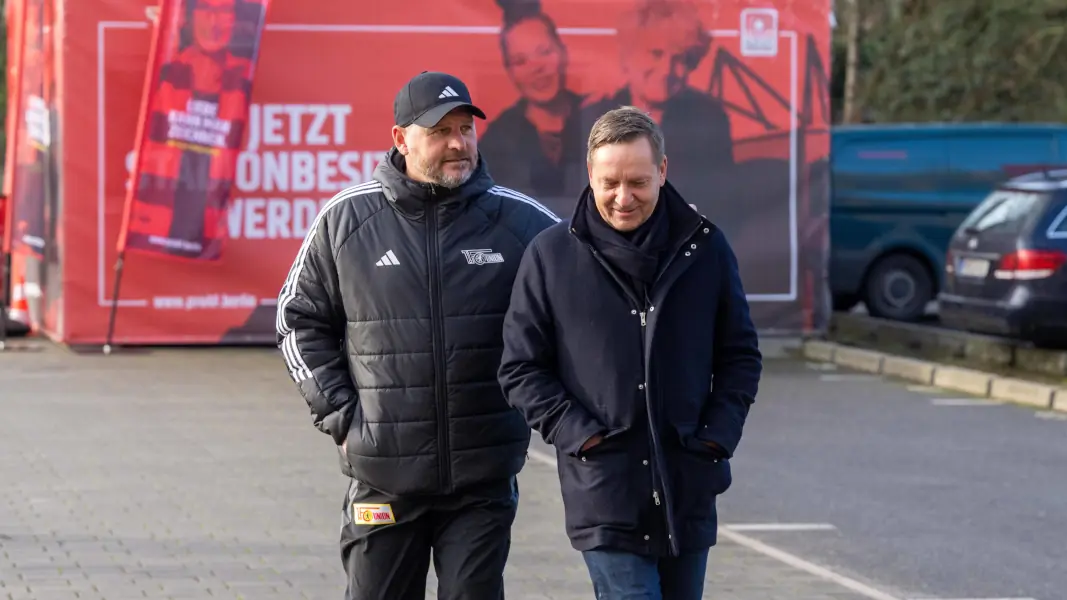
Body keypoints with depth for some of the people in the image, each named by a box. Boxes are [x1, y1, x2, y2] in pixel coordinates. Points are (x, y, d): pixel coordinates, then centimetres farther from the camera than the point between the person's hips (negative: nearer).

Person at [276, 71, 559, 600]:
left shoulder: (521, 222, 1)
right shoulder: (345, 219, 0)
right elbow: (301, 322, 9)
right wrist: (340, 416, 0)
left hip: (484, 479, 0)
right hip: (383, 476, 0)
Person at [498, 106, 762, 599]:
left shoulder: (705, 248, 5)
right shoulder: (551, 255, -1)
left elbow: (740, 356, 12)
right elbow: (521, 368, 1)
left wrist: (718, 435, 0)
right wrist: (578, 434, -9)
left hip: (688, 489, 3)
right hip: (604, 490, -3)